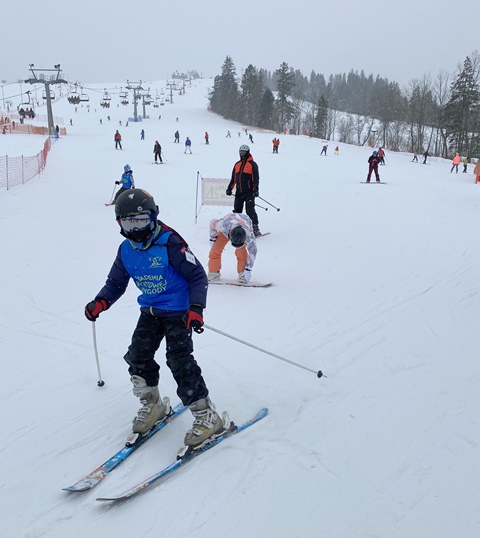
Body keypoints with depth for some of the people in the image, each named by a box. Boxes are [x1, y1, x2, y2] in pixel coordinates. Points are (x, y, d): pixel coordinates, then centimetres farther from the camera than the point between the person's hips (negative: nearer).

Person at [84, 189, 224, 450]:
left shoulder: (170, 243, -20)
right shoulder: (126, 250, 0)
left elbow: (198, 276, -16)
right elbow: (116, 282, 12)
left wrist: (196, 308, -26)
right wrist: (100, 302, -6)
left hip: (178, 312, -7)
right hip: (150, 312, 7)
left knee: (180, 362, -14)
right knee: (137, 358, 6)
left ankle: (207, 416, -3)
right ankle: (152, 406, 29)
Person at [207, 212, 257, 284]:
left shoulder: (248, 234, -45)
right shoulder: (223, 225, -45)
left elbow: (252, 251, -33)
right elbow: (212, 223, -22)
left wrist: (248, 270, -34)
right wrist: (213, 238, -7)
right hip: (228, 226, 1)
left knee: (241, 251, -24)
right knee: (215, 250, -10)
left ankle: (243, 274, -9)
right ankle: (213, 273, 5)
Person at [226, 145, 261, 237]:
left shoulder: (252, 164, -1)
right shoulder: (237, 164, 16)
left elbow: (256, 178, -6)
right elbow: (233, 178, 21)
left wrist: (255, 189, -14)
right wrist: (229, 188, 17)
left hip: (249, 191, -6)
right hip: (239, 191, 6)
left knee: (250, 210, -11)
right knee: (237, 210, 6)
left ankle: (255, 229, -7)